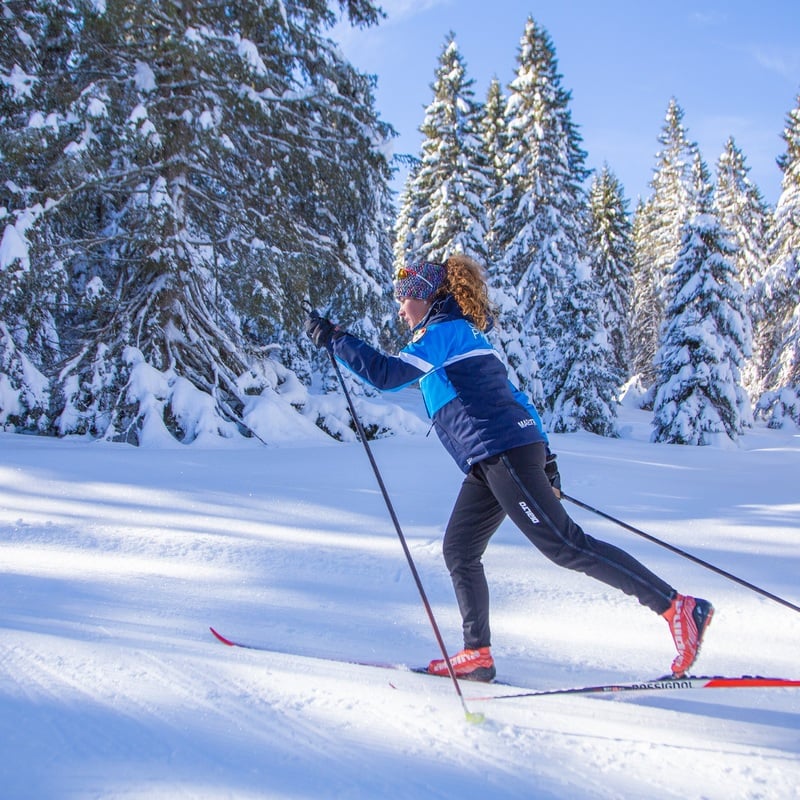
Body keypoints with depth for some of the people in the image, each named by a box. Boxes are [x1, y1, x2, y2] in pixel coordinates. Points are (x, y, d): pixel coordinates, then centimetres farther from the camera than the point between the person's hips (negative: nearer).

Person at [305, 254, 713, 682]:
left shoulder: (443, 330, -4)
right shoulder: (462, 334, 25)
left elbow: (387, 373, -16)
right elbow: (510, 393, 25)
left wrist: (334, 338, -6)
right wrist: (543, 452, 25)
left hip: (501, 451, -10)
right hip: (492, 460, 10)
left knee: (565, 545, -10)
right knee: (459, 550, 10)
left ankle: (680, 607, -8)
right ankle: (477, 654, 12)